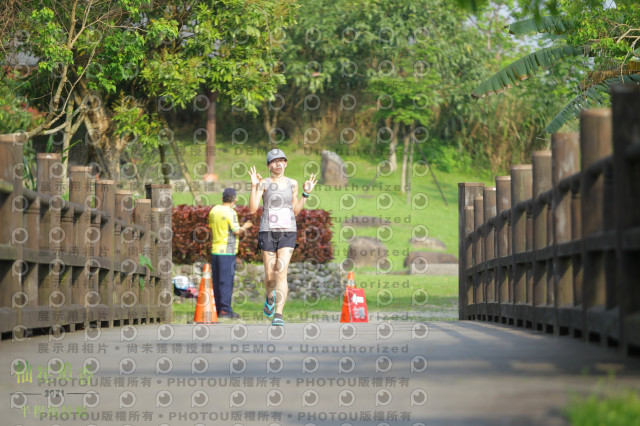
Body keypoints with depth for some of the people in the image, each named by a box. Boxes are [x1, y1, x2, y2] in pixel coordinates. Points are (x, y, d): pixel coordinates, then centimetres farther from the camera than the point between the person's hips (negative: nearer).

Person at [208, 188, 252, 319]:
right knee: (226, 282, -5)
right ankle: (225, 310, -7)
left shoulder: (214, 210, 11)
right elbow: (237, 231, -13)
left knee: (216, 282, 10)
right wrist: (244, 227, 8)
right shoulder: (230, 212, -12)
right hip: (227, 251, -7)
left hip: (215, 250, 7)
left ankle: (217, 308, 12)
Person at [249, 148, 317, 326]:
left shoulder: (292, 184, 9)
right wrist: (254, 186, -17)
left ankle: (278, 315, -19)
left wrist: (306, 193, 6)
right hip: (267, 232, -1)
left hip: (288, 233, 1)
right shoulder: (264, 183, -1)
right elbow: (252, 209, -9)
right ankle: (269, 297, 42)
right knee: (270, 275, 5)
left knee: (282, 272, -15)